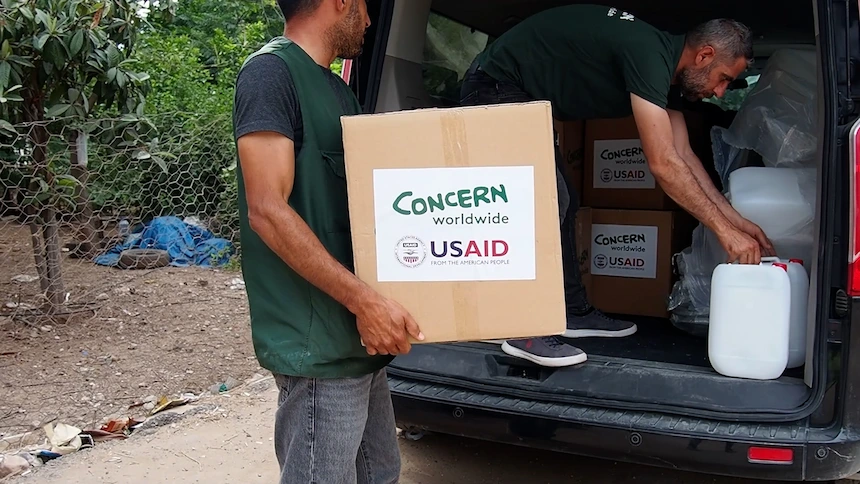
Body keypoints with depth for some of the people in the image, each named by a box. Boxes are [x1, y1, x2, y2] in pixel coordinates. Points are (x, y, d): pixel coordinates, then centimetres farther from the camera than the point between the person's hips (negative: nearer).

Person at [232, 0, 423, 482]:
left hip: (359, 337, 9)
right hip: (318, 345, -9)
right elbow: (267, 211, -19)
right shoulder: (272, 71, -11)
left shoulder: (340, 90, 17)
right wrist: (365, 300, -22)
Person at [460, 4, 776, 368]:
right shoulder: (648, 54, -25)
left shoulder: (665, 66, 6)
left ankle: (574, 312, 20)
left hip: (523, 99, 11)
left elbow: (684, 157, 10)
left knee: (560, 205, 11)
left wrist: (736, 220, 7)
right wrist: (724, 230, -20)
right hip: (495, 89, -10)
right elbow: (663, 165, -27)